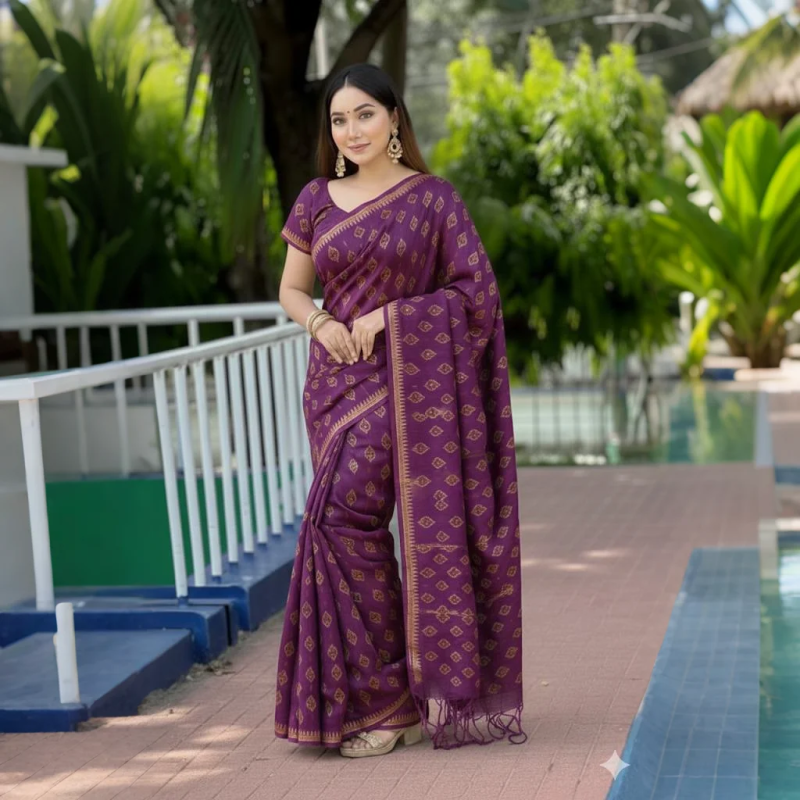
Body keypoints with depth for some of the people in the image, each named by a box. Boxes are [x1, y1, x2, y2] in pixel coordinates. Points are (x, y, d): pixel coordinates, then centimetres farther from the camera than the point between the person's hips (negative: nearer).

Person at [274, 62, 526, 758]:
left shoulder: (433, 197, -1)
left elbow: (473, 291, -3)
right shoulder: (317, 200, 10)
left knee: (344, 517, -16)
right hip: (338, 381, 5)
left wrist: (387, 315, -12)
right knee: (357, 525, 4)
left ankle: (383, 695, -5)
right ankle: (402, 699, 14)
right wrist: (320, 323, -7)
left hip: (407, 381, -5)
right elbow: (292, 289, 15)